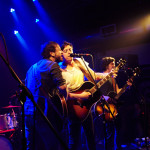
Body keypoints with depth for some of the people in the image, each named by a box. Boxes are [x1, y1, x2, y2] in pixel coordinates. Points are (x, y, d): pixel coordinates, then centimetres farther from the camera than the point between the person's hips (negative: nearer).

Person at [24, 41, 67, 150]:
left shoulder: (33, 67, 20)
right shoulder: (52, 65, -6)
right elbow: (62, 88, -18)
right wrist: (66, 98, 1)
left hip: (29, 112, 8)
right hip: (45, 114, -8)